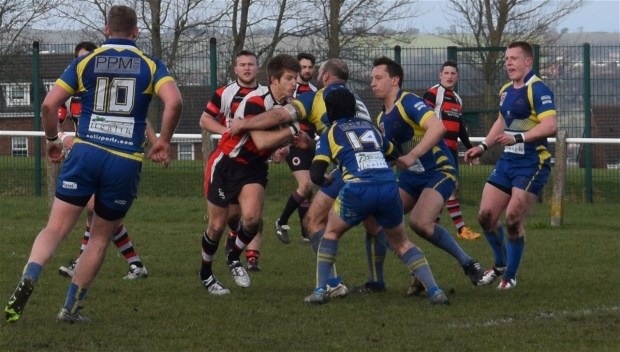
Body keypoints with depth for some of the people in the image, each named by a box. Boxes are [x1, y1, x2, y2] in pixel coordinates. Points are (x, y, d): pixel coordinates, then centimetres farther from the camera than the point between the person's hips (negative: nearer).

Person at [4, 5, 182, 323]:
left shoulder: (85, 62, 8)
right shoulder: (150, 66, 6)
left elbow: (49, 104, 0)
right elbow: (174, 102, -12)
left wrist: (52, 140, 16)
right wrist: (163, 141, 2)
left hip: (85, 153, 0)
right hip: (126, 162, 0)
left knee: (55, 229, -2)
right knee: (100, 238, 15)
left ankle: (28, 278, -29)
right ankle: (70, 308, 17)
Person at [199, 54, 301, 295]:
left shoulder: (290, 104, -3)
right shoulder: (255, 101, -25)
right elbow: (262, 141, -33)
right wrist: (293, 130, -31)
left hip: (254, 167, 5)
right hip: (226, 164, -5)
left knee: (252, 217, -19)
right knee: (217, 225, 1)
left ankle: (234, 257, 10)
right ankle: (206, 273, 25)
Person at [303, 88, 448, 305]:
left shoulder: (330, 134, 15)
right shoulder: (370, 126, 26)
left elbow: (316, 175, 7)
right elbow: (392, 152, 33)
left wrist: (326, 181, 28)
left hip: (358, 189, -3)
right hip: (389, 188, 3)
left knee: (331, 232, 23)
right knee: (401, 243, 22)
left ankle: (320, 290, 12)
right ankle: (434, 291, 6)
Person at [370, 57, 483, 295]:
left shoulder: (409, 102, -16)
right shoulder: (382, 118, 12)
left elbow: (437, 127, -32)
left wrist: (412, 155, -38)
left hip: (439, 172, -9)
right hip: (411, 176, 9)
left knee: (420, 222, -27)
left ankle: (467, 263, -8)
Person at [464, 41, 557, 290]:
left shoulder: (537, 89, -14)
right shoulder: (506, 91, 13)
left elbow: (550, 126, -25)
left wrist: (519, 137, -33)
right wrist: (483, 146, 22)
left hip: (532, 164, -8)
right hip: (508, 161, 8)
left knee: (513, 219, -12)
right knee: (486, 215, 3)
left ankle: (510, 276, 4)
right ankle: (501, 264, 26)